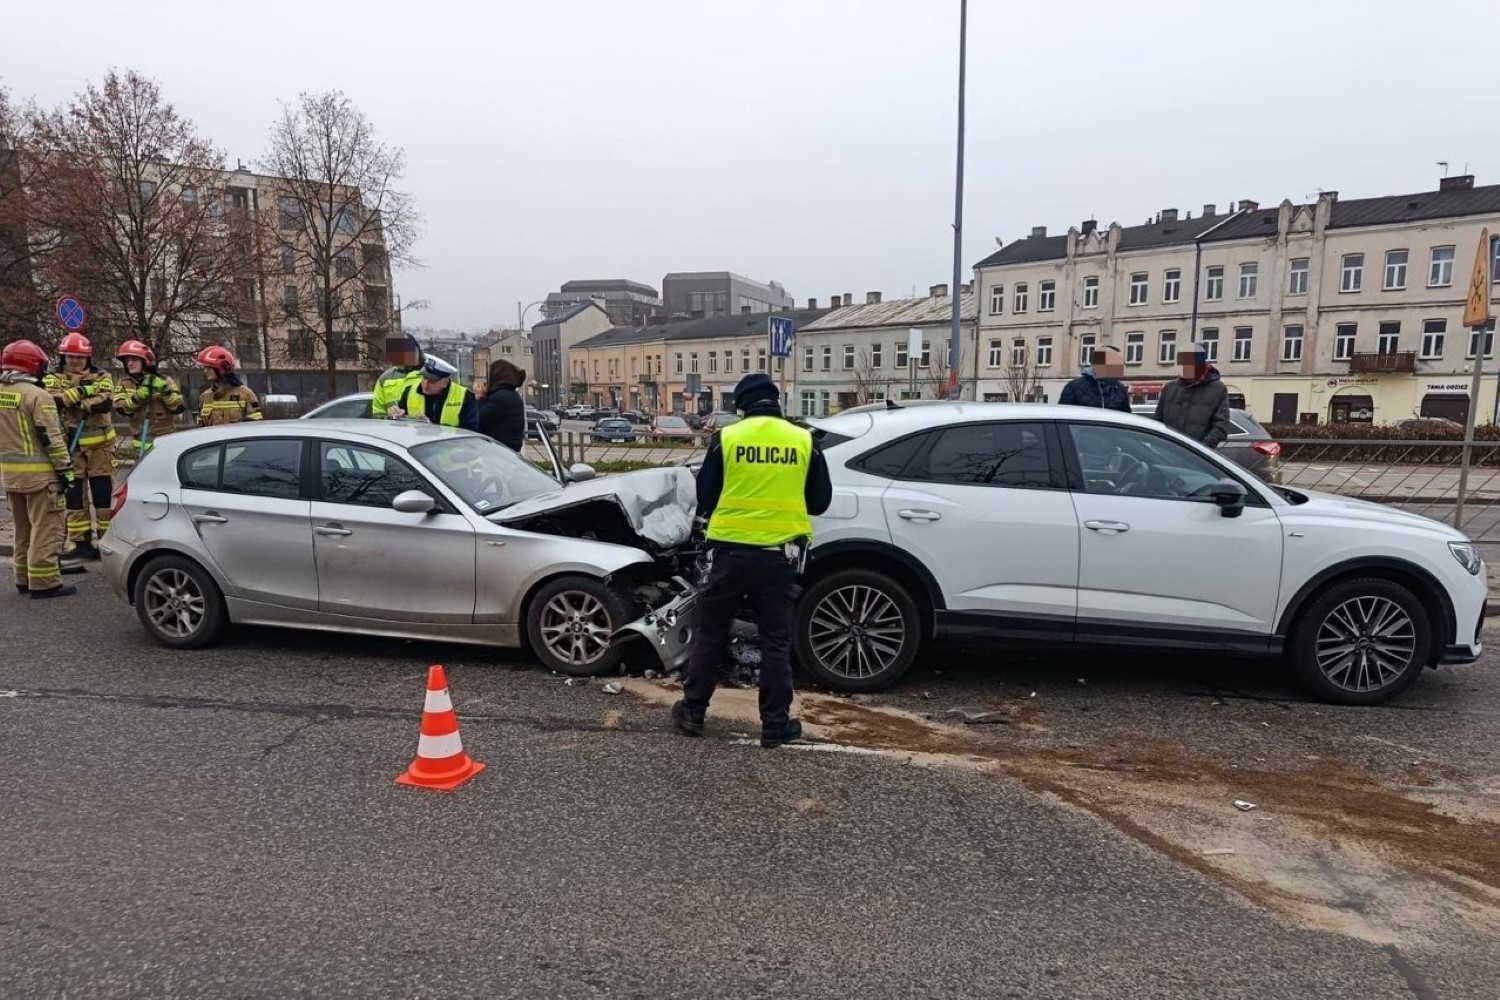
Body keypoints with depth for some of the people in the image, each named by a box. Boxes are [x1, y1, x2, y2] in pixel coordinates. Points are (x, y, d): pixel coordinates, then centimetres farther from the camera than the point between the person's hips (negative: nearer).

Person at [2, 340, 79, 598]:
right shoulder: (37, 395, -15)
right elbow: (51, 438, -17)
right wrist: (65, 470, -12)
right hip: (39, 473, -8)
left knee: (23, 528, 18)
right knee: (46, 528, -4)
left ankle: (24, 579, 24)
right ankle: (44, 582, -4)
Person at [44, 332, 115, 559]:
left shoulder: (102, 377, 2)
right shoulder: (54, 379, 6)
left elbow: (106, 403, -16)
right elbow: (52, 401, -15)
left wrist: (72, 403, -16)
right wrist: (81, 391, -23)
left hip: (99, 444, -1)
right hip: (70, 446, 2)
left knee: (104, 492, 3)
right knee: (74, 493, 7)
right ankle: (80, 541, 16)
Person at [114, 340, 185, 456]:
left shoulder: (164, 381, -3)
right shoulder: (123, 384, 7)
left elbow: (179, 407, -11)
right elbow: (122, 408, -9)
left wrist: (165, 390, -23)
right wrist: (139, 395, -24)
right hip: (140, 444, 3)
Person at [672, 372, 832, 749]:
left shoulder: (726, 438, -3)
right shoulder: (803, 441, 1)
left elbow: (704, 497, 3)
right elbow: (820, 501, 8)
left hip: (731, 551, 0)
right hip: (780, 556, 1)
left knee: (710, 633, 14)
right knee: (776, 641, 10)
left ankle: (692, 712, 22)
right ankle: (775, 724, 14)